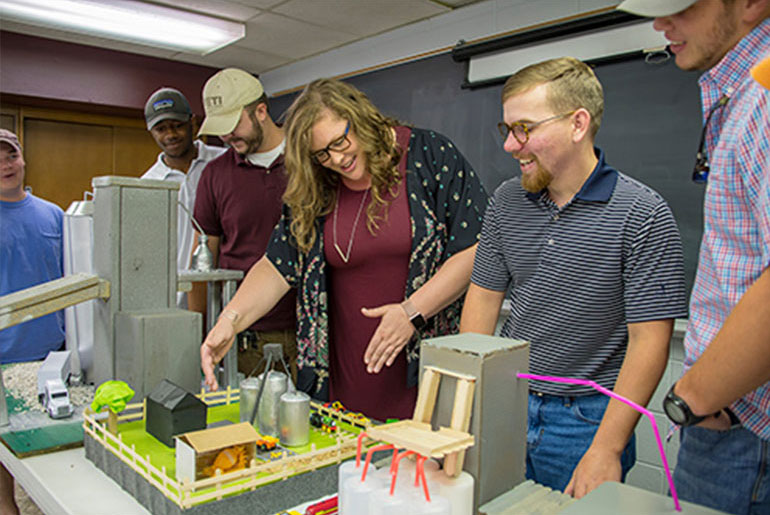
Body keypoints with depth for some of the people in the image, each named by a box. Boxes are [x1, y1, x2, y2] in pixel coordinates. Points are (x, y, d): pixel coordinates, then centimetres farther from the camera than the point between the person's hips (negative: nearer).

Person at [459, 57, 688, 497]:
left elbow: (649, 341, -15)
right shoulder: (506, 201, 1)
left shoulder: (643, 216, -15)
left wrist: (606, 451, -18)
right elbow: (484, 295, 5)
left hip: (586, 417, -4)